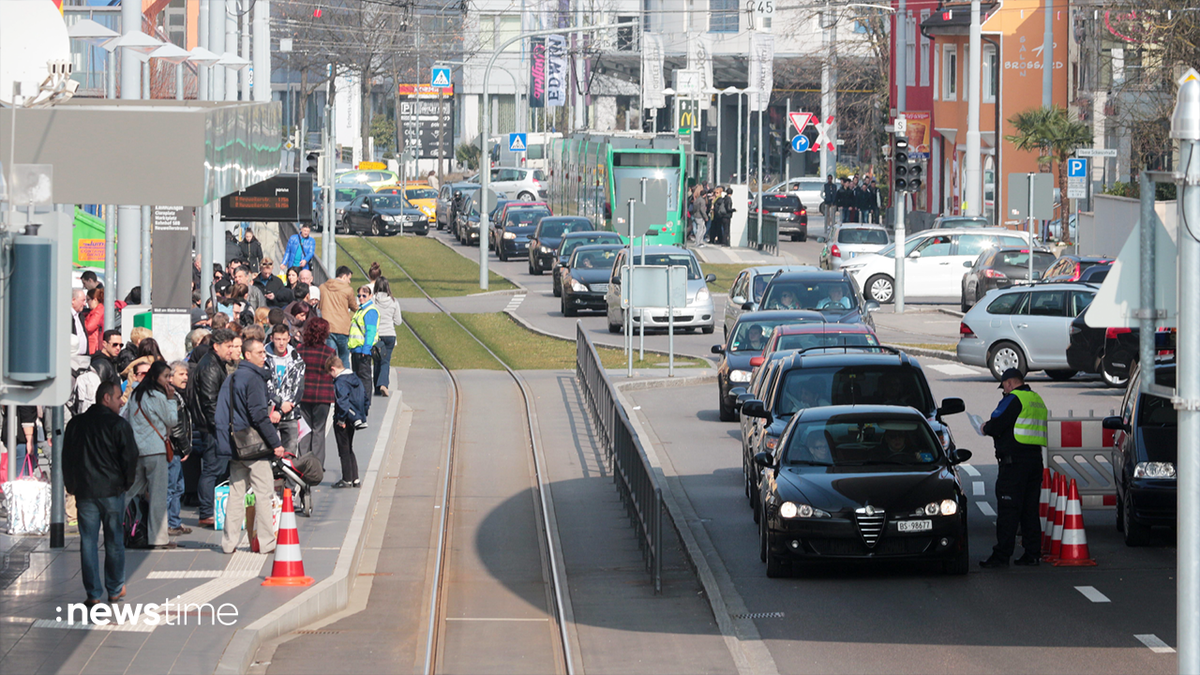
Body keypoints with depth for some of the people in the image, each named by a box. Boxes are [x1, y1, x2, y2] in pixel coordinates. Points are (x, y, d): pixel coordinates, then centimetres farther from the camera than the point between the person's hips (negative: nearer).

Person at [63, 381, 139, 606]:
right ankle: (115, 589, 19)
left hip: (84, 492, 3)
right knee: (114, 541, 10)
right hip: (112, 491, -3)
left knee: (88, 542, 3)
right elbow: (130, 458, -7)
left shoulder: (75, 424, 6)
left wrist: (72, 487, 18)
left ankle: (94, 593, 1)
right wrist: (126, 484, 9)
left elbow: (67, 458, 11)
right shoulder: (118, 425, -8)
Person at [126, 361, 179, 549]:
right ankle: (158, 537, -1)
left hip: (136, 449, 7)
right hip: (155, 450, -7)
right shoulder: (158, 397, -11)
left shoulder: (135, 395, 11)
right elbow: (172, 421, -3)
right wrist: (171, 400, 1)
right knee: (157, 495, -3)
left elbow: (125, 418, 15)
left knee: (132, 491, 13)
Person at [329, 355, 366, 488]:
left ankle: (347, 480, 4)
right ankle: (355, 479, 18)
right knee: (349, 450, 18)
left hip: (342, 422, -9)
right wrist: (363, 414, 16)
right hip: (354, 420, 9)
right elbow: (364, 396, 15)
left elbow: (342, 401, -26)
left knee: (344, 451, 0)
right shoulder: (356, 379, 11)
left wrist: (341, 419, -19)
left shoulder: (340, 382, -17)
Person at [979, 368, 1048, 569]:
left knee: (1007, 510, -7)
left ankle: (1001, 555, -7)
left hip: (1013, 461, -8)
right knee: (1030, 510, 11)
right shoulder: (1037, 400, 18)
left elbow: (996, 425, -15)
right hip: (1035, 459, 8)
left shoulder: (1013, 399, -9)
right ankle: (1033, 554, 11)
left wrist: (986, 428, 8)